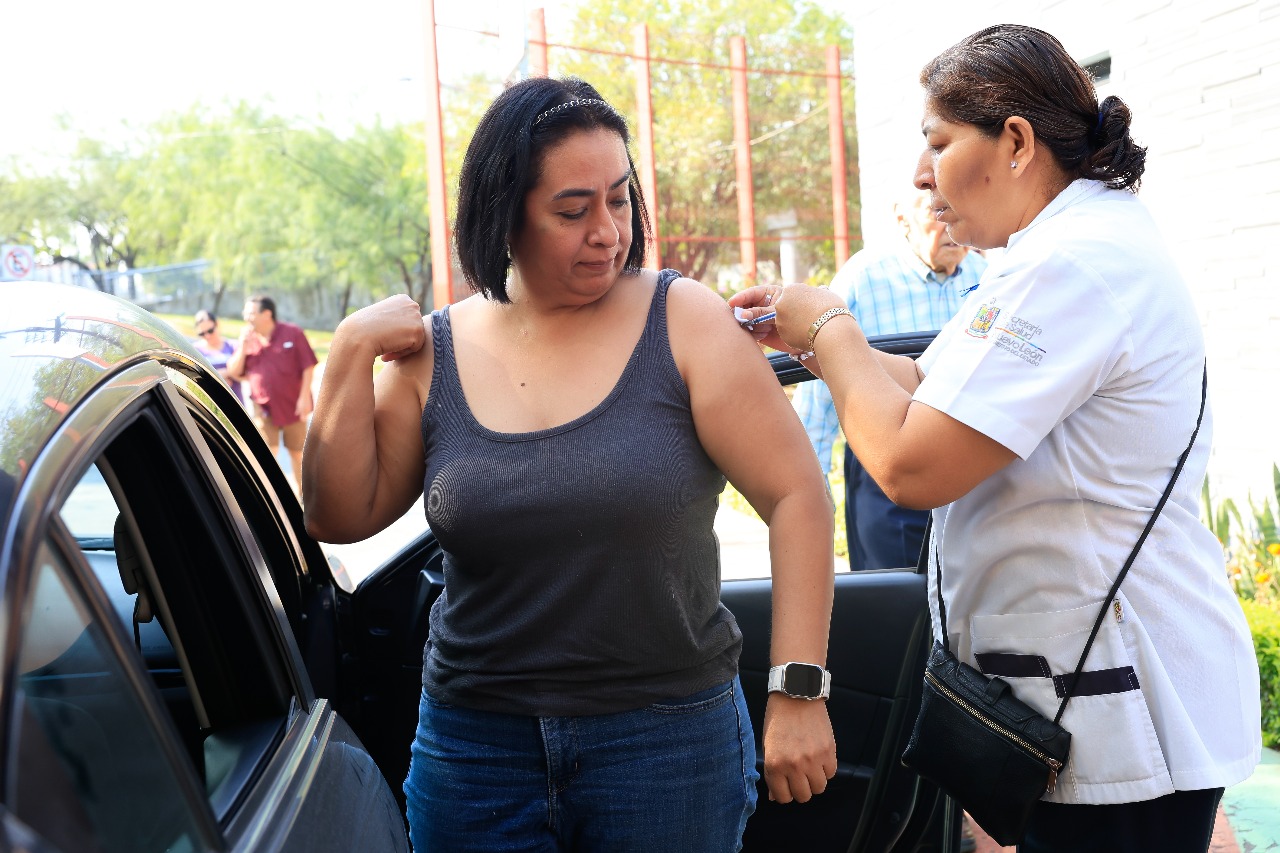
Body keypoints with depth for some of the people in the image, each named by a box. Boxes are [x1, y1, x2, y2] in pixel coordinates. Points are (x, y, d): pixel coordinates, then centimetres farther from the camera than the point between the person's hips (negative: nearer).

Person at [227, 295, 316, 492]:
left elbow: (308, 366, -6)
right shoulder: (247, 339, 4)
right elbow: (234, 372, 1)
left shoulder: (293, 333, -6)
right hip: (263, 407, 2)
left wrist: (304, 397, -12)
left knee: (298, 453, 11)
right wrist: (243, 347, -11)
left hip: (292, 406, -2)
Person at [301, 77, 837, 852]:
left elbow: (797, 498, -9)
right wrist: (352, 356, -8)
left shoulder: (684, 324, -6)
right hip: (474, 742, 2)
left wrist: (798, 693, -13)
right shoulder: (434, 352, 1)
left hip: (671, 736, -2)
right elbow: (340, 518, 2)